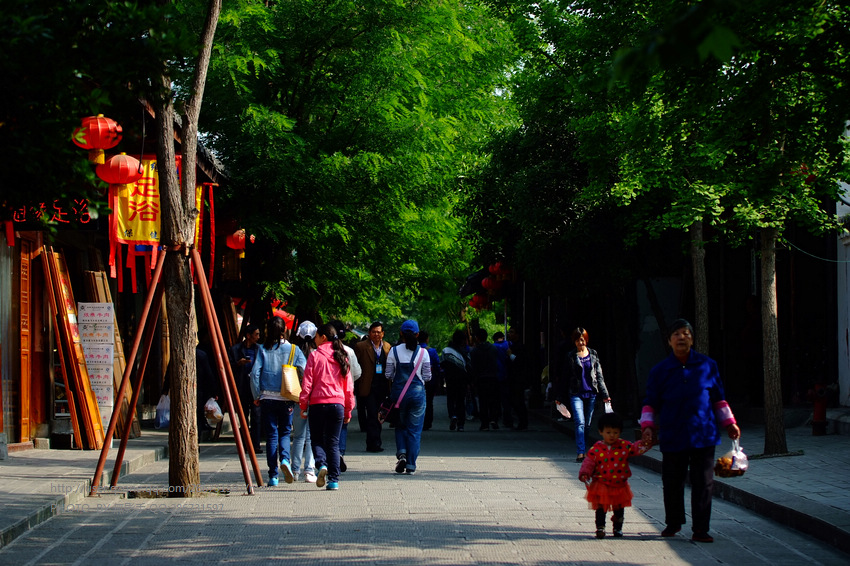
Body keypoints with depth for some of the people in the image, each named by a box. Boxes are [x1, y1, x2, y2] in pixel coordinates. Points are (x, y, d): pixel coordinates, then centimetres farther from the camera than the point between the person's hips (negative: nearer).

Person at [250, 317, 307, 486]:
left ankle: (273, 476, 3)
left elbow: (255, 373, -7)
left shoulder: (263, 350, -1)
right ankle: (284, 459, -14)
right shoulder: (293, 350, 0)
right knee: (285, 432, 15)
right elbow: (304, 371, -8)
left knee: (271, 435, 6)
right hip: (286, 399, 0)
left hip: (267, 398, 0)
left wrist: (256, 396, 3)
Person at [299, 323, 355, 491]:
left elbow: (307, 383, -4)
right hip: (337, 403, 3)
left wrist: (303, 406, 3)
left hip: (317, 403, -3)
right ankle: (334, 480, 2)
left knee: (317, 439, 10)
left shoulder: (315, 355, -3)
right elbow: (349, 386, 10)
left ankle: (321, 464, -17)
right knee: (333, 442, 7)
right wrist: (348, 410, 17)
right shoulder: (341, 357, 8)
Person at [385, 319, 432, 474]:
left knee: (400, 426, 18)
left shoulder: (394, 351, -2)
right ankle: (411, 466, 3)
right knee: (414, 429, 6)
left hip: (398, 392, 1)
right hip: (418, 392, -1)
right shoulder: (423, 352, -4)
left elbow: (389, 375, 1)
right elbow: (427, 377, 0)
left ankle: (401, 454, -5)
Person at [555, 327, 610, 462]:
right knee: (580, 423, -14)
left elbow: (599, 375, 11)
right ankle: (580, 452, -19)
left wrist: (604, 394, 6)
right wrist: (560, 397, 8)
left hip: (591, 393, 3)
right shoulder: (570, 357, 4)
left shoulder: (593, 355, 9)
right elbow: (565, 378, 8)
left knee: (587, 424, 6)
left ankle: (584, 450, 17)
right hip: (576, 394, -2)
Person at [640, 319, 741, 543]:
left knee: (703, 483, -2)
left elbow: (718, 398, 14)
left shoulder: (708, 366, 5)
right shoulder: (660, 371, 3)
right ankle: (673, 523, 28)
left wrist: (729, 423, 11)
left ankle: (700, 529, 5)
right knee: (673, 483, 8)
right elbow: (651, 403, 7)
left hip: (703, 434, 0)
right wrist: (648, 426, -5)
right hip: (672, 437, 0)